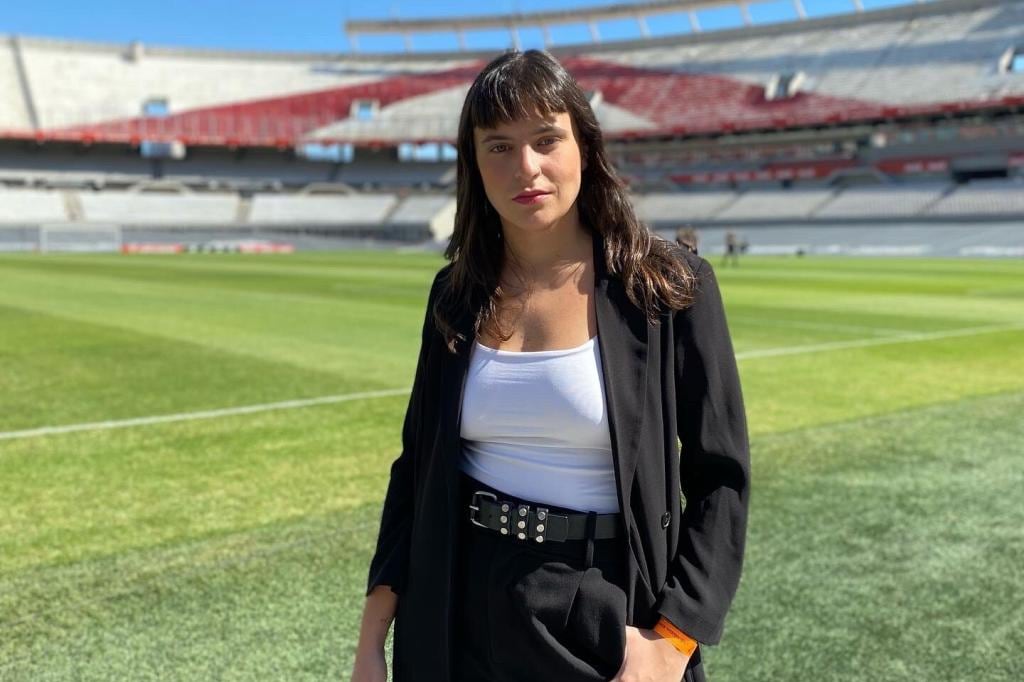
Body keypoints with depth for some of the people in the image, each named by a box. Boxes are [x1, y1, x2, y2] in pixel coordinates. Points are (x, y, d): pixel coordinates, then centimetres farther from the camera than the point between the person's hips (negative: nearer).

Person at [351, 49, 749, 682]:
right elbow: (418, 466, 5)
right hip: (464, 618, 3)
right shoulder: (459, 294, 0)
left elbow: (720, 478, -8)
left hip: (607, 617, -3)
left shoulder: (670, 286, -10)